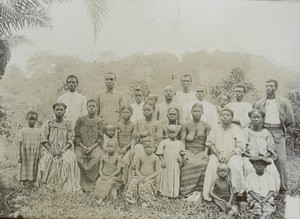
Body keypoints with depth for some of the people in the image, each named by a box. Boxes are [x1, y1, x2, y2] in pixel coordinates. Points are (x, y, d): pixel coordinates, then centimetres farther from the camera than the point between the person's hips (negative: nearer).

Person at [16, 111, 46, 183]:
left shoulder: (39, 131, 4)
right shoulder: (23, 131, 3)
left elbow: (40, 145, 5)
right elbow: (20, 144, 4)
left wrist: (39, 156, -1)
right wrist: (19, 156, 1)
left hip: (34, 156, 0)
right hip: (25, 155, 0)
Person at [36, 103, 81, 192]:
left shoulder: (67, 124, 8)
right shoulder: (48, 124, 8)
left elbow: (71, 139, 3)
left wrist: (64, 149, -13)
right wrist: (50, 149, -12)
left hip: (64, 150, 0)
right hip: (51, 149, 0)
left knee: (70, 160, -30)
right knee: (46, 160, -30)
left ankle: (67, 186, -22)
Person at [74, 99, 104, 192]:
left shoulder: (99, 121, 8)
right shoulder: (80, 120, 10)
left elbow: (100, 138, 2)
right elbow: (76, 135, 6)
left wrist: (92, 147, -12)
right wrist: (83, 146, -9)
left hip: (95, 146, -1)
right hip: (81, 146, 1)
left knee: (97, 157, -33)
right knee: (78, 156, -30)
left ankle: (92, 185, -23)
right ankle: (83, 185, -21)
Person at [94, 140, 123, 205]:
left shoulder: (117, 158, 0)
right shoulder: (103, 157, 10)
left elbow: (118, 170, -6)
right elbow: (100, 169, 10)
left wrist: (109, 177, -16)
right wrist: (102, 176, -10)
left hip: (114, 177, -3)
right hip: (104, 177, 3)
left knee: (109, 182, -32)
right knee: (98, 182, -28)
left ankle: (101, 199, -34)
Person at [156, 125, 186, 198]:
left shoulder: (179, 143, 8)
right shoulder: (164, 142, -3)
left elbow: (182, 152, 18)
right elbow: (160, 153, -4)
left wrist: (181, 157, -1)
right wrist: (162, 161, -10)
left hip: (176, 165, 3)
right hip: (166, 165, -3)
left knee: (175, 179, 6)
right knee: (166, 179, 3)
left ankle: (174, 194, 15)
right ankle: (164, 193, 12)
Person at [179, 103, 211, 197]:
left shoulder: (206, 125, 12)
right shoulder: (186, 124, 12)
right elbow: (182, 140, 6)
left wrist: (205, 152, -12)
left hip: (201, 152, 0)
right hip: (189, 151, 0)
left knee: (203, 164, -34)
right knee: (191, 164, -34)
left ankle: (197, 190, -29)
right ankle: (191, 190, -30)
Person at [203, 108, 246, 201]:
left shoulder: (237, 130, 14)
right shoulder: (215, 130, 21)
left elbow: (240, 146, 4)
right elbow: (210, 143, 9)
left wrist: (228, 155, -12)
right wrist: (218, 155, -10)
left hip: (233, 155, -1)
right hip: (217, 155, 1)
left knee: (236, 166, -34)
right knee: (211, 166, -30)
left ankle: (239, 191, -19)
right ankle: (208, 193, -27)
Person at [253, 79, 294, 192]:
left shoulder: (283, 102, 8)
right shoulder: (259, 103, 13)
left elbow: (290, 120, 8)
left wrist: (279, 127, 11)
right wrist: (261, 126, 7)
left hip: (278, 133, -1)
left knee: (280, 160, -8)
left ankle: (282, 186, 1)